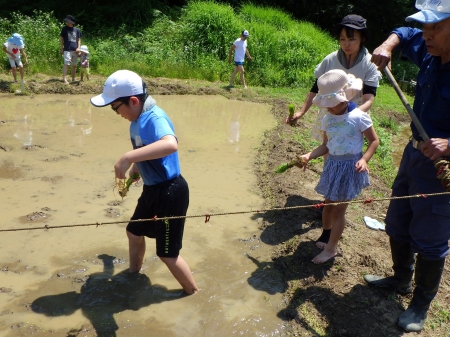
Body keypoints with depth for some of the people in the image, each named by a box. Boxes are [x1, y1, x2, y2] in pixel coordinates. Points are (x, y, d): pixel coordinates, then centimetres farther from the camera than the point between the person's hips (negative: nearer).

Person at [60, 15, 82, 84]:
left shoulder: (77, 30, 10)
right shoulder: (64, 28, 3)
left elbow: (79, 39, 16)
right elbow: (61, 39, 6)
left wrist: (78, 48, 2)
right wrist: (61, 48, 1)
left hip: (75, 50, 4)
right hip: (67, 50, -4)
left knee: (74, 65, 10)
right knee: (66, 64, -13)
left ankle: (73, 79, 21)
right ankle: (64, 79, -15)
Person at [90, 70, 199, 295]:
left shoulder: (154, 118, -27)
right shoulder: (139, 119, 2)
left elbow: (170, 144, -49)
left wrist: (128, 158, -50)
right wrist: (134, 169, 8)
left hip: (170, 192, -10)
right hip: (152, 189, 10)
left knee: (167, 253, 4)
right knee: (134, 232, 27)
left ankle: (194, 293, 28)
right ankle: (133, 274, 54)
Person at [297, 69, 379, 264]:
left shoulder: (359, 117, -15)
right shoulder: (327, 119, 1)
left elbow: (374, 141, -8)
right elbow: (325, 146, 5)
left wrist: (364, 160, -23)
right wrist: (309, 156, -11)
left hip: (350, 167, -5)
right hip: (332, 166, 6)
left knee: (339, 209, 1)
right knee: (328, 204, 16)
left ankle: (331, 248, 15)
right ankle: (326, 236, 38)